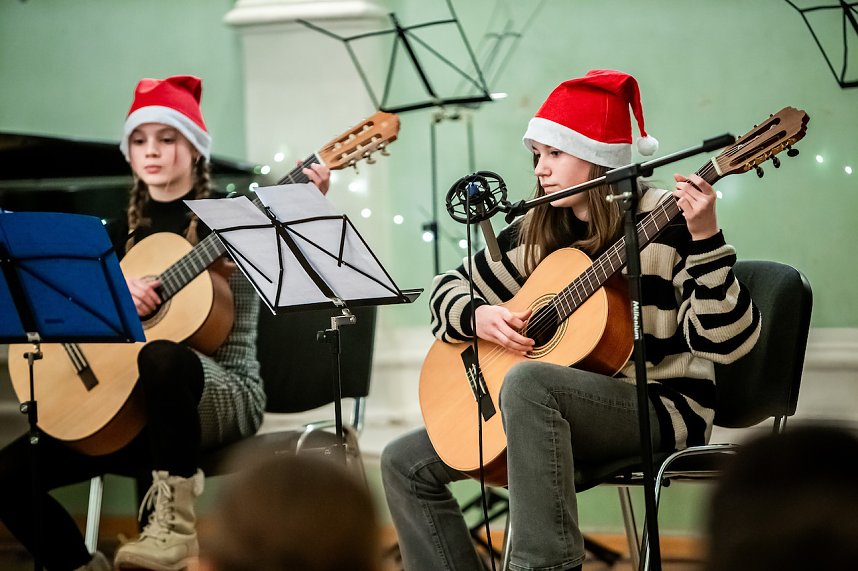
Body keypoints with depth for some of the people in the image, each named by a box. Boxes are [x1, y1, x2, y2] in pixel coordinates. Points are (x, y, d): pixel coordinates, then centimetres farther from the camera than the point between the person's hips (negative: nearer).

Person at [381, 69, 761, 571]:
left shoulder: (665, 220, -11)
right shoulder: (539, 231, 7)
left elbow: (728, 342, -19)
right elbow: (450, 286, 16)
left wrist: (705, 239, -31)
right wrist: (479, 317, -6)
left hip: (662, 408, -7)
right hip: (562, 413, 7)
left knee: (528, 381, -36)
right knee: (405, 463, -1)